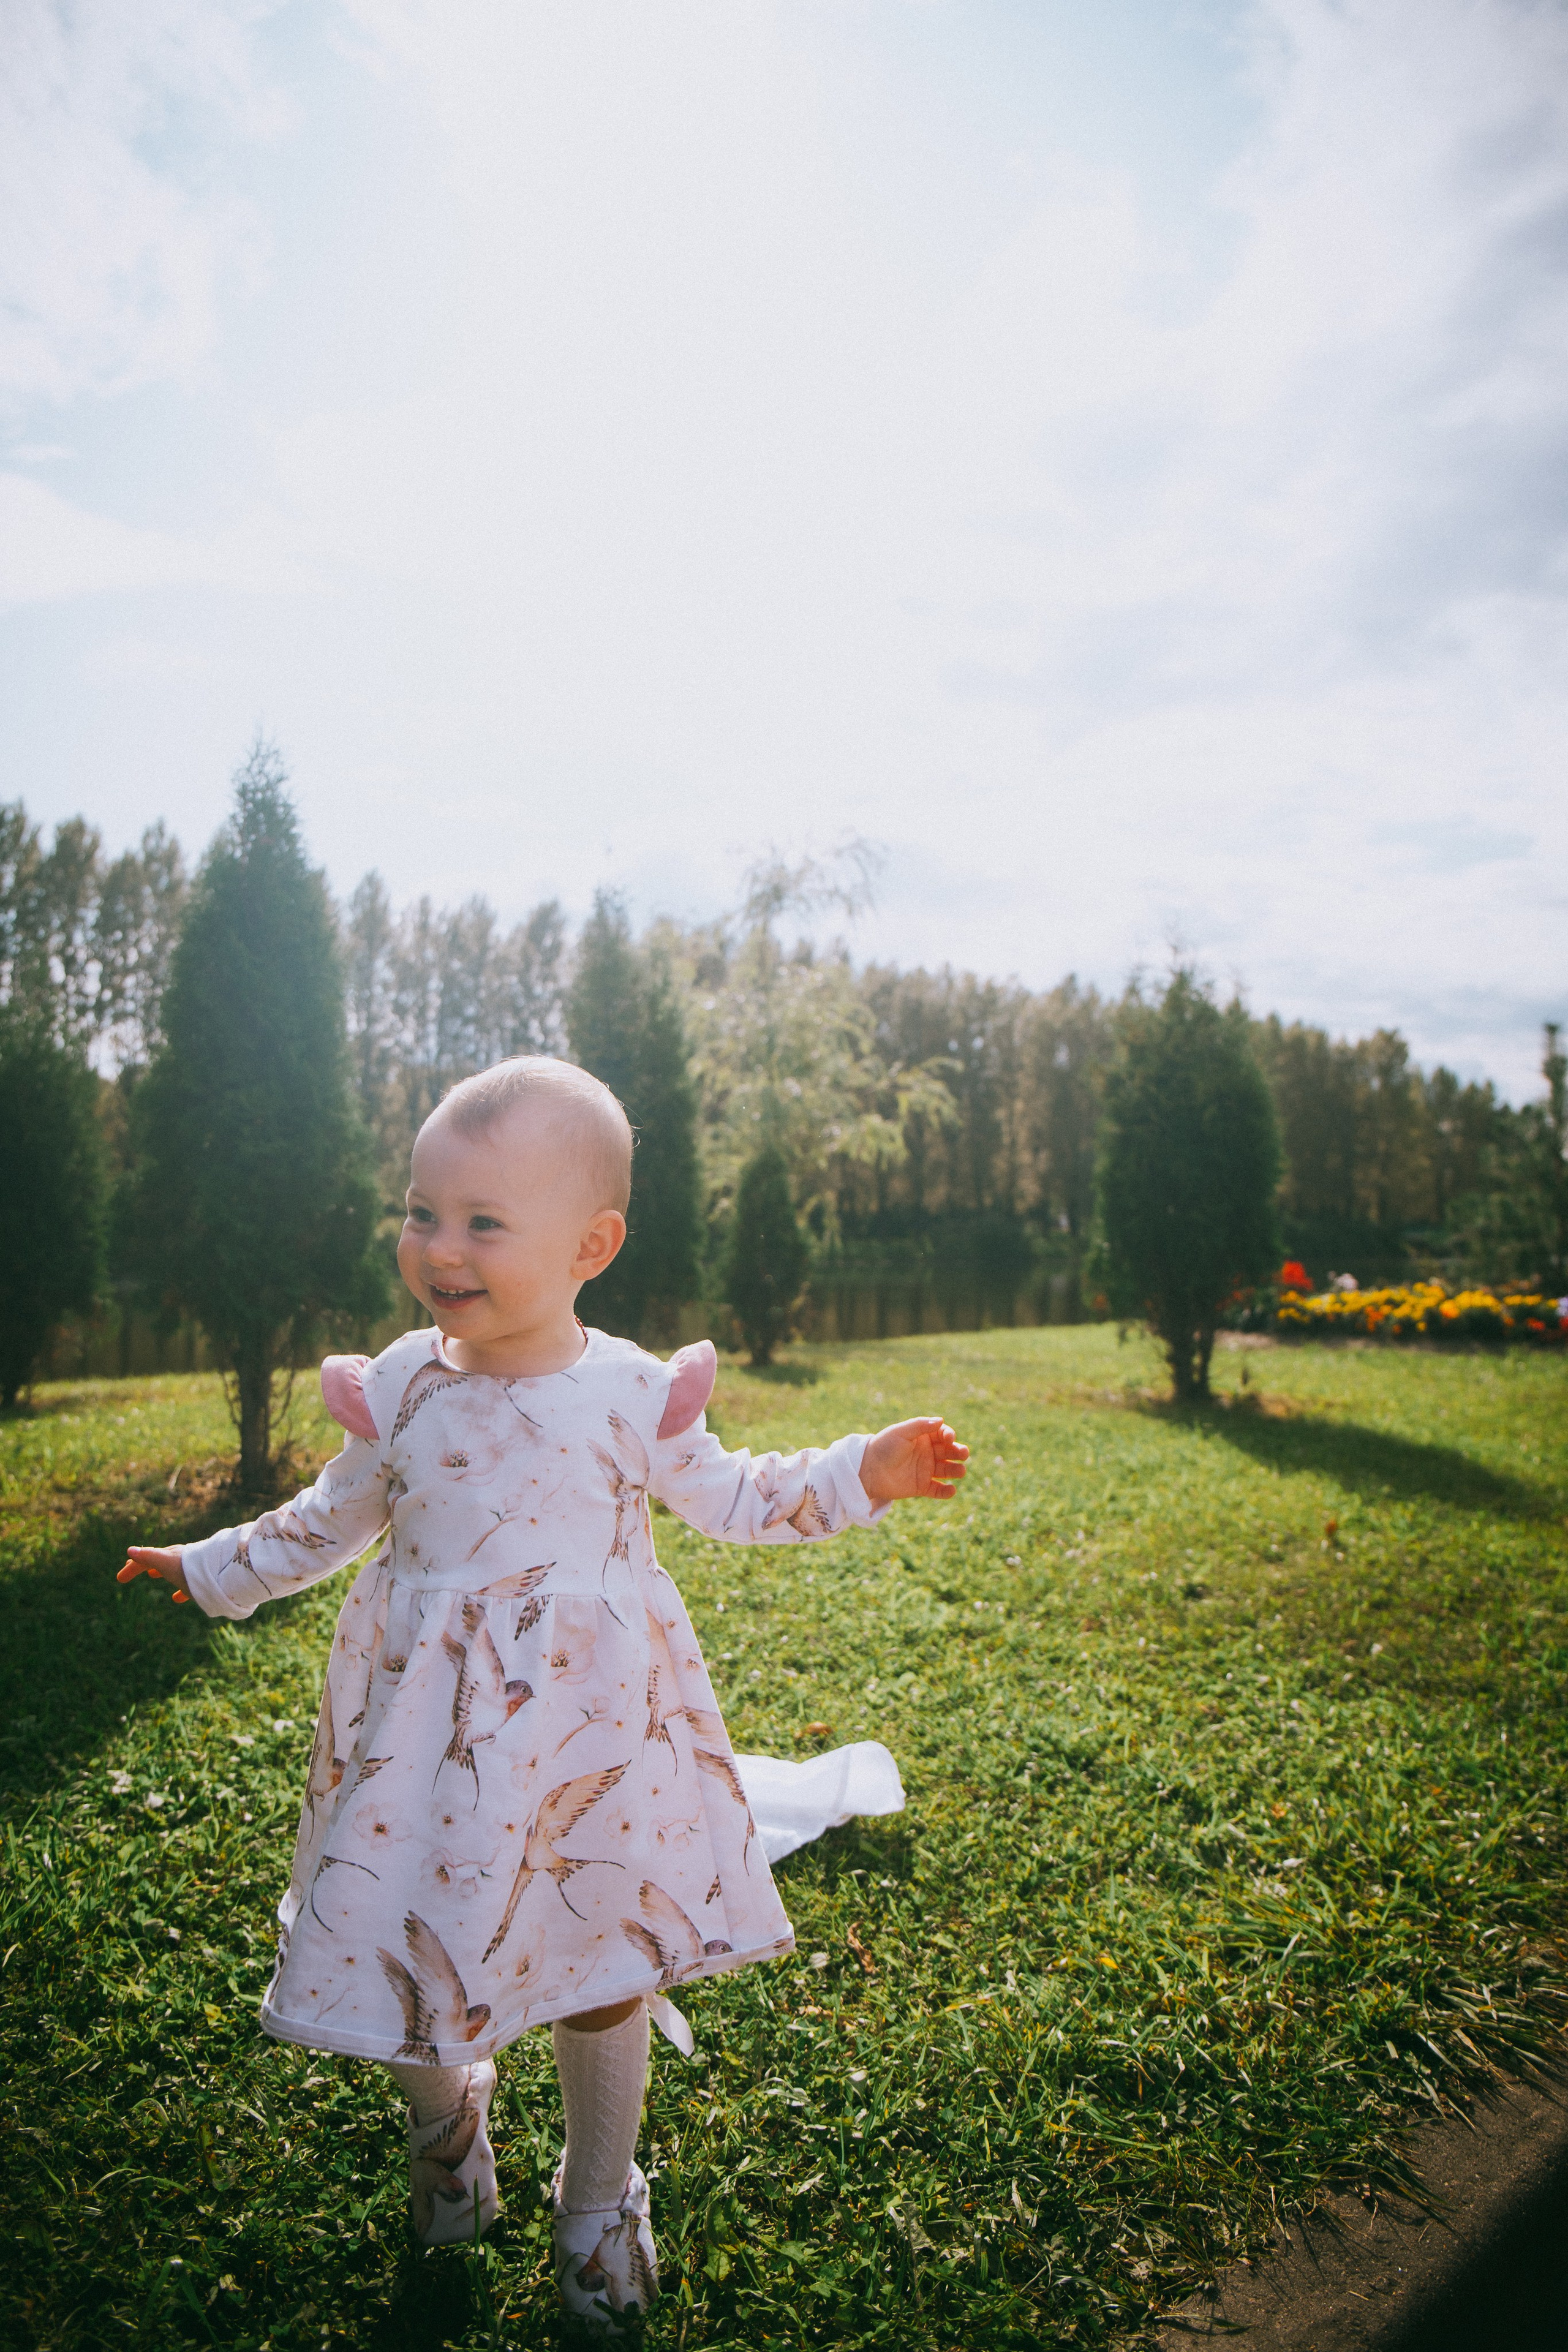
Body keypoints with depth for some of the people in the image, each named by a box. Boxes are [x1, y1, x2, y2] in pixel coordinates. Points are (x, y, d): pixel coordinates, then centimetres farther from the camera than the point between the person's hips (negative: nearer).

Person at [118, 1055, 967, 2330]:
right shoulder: (401, 1389, -6)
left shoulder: (631, 1392, -11)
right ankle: (445, 2113, 47)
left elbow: (729, 1498, 4)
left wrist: (865, 1471, -5)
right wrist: (213, 1567, 17)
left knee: (604, 1966, 11)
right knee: (416, 1941, 10)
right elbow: (331, 1521, 12)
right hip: (430, 1722, 1)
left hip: (590, 1720, -1)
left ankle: (599, 2199, 40)